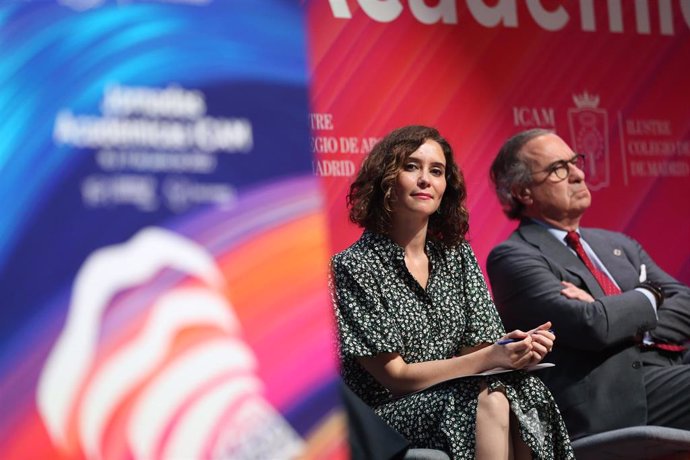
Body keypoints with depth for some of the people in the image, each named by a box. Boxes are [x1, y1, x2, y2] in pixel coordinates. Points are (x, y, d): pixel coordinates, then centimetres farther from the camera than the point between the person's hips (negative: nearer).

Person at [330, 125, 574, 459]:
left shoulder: (457, 256, 12)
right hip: (383, 416, -5)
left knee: (520, 390, -27)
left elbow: (472, 349, 7)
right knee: (488, 399, -32)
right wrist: (490, 358, -21)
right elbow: (394, 375, -11)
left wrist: (518, 346, -18)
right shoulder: (353, 266, -7)